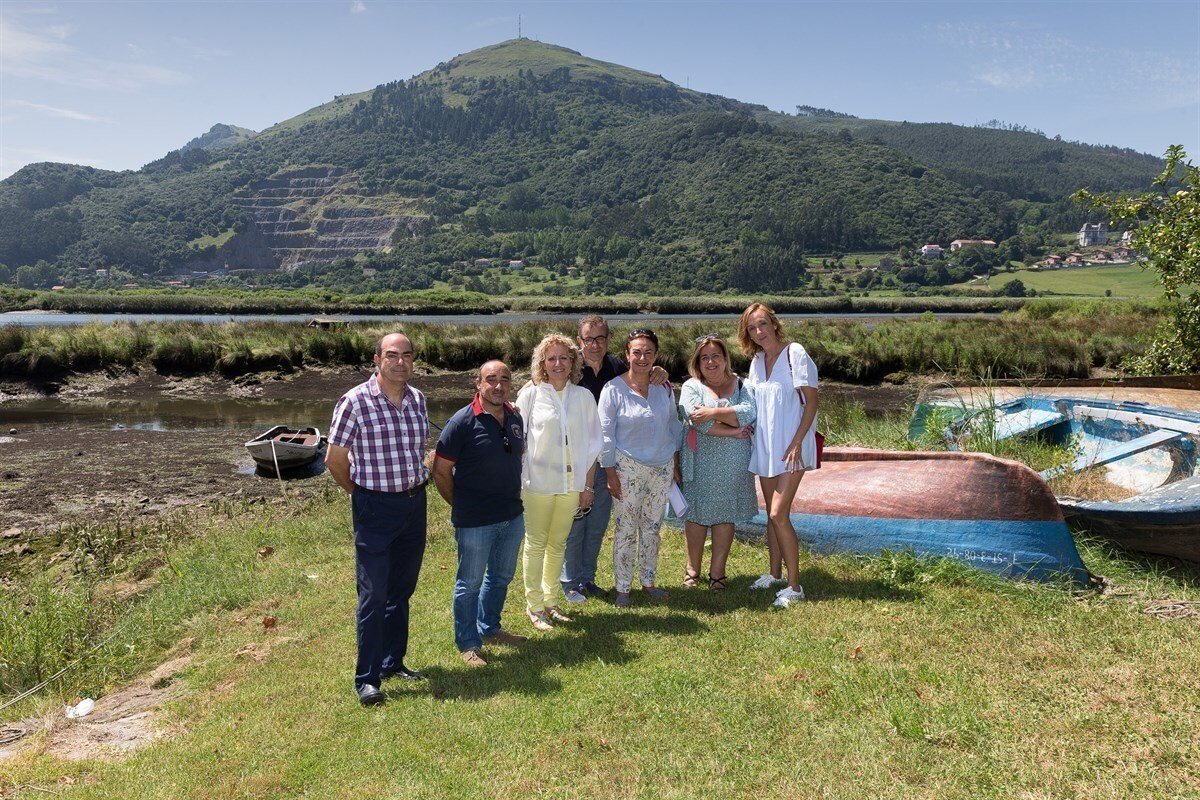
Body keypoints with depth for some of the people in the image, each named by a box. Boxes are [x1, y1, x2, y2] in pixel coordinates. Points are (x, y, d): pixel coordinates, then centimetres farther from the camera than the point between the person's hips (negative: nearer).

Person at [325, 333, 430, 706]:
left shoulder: (418, 399, 4)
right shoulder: (355, 402, -14)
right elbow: (334, 458, -5)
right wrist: (359, 494, 6)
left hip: (414, 503, 6)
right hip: (375, 508, -6)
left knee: (402, 590, 16)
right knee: (374, 594, -2)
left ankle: (393, 662, 32)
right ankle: (367, 678, 10)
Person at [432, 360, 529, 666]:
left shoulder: (515, 418, 4)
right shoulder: (462, 421, -16)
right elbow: (441, 472, -12)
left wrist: (512, 497, 14)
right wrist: (460, 506, -5)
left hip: (513, 517, 7)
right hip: (475, 522, -7)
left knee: (501, 577, 22)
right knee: (470, 583, 8)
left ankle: (489, 629, 41)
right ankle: (468, 643, 24)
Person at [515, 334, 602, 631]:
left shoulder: (584, 397, 3)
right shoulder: (531, 394, -3)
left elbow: (592, 444, 8)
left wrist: (588, 485, 6)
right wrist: (515, 480, -5)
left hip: (571, 482, 3)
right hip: (538, 481, -2)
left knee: (558, 544, 12)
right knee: (536, 544, 5)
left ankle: (550, 601, 26)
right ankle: (535, 606, 17)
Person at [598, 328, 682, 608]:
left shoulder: (664, 388, 2)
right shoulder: (613, 390, -10)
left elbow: (674, 425, 12)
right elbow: (605, 435, -8)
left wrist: (675, 463, 10)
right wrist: (611, 474, -10)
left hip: (661, 467, 4)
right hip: (628, 467, -4)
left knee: (652, 527, 12)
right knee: (626, 528, 0)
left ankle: (648, 581, 26)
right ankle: (622, 588, 13)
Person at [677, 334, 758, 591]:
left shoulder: (741, 386, 7)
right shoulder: (691, 387, -1)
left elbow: (748, 413, -12)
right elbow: (698, 422, -16)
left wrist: (714, 412, -20)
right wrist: (734, 431, -12)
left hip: (733, 464, 2)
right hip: (700, 462, -2)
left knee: (726, 517, 6)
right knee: (697, 515, 4)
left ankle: (717, 571, 18)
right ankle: (692, 569, 21)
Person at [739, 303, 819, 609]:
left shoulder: (795, 354, -11)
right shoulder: (757, 361, 9)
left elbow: (812, 401, -12)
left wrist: (797, 443, -17)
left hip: (791, 446, -7)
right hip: (764, 446, 7)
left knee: (778, 514, -11)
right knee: (772, 513, 14)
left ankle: (795, 586, -1)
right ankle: (774, 573, 29)